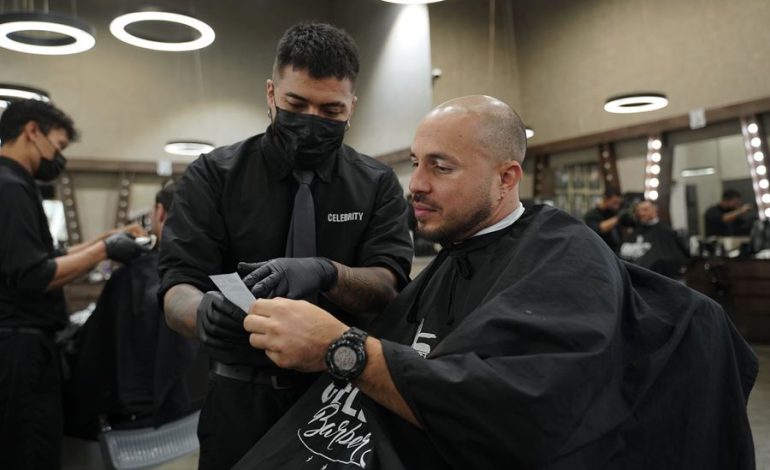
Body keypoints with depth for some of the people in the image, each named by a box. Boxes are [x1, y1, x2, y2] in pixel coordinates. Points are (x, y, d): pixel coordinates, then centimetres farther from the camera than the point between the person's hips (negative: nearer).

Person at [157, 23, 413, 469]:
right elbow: (177, 289, -12)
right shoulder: (213, 176, -5)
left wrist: (326, 274, -34)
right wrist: (203, 311, -36)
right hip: (242, 398, 0)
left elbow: (387, 287, -13)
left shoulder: (378, 184, -2)